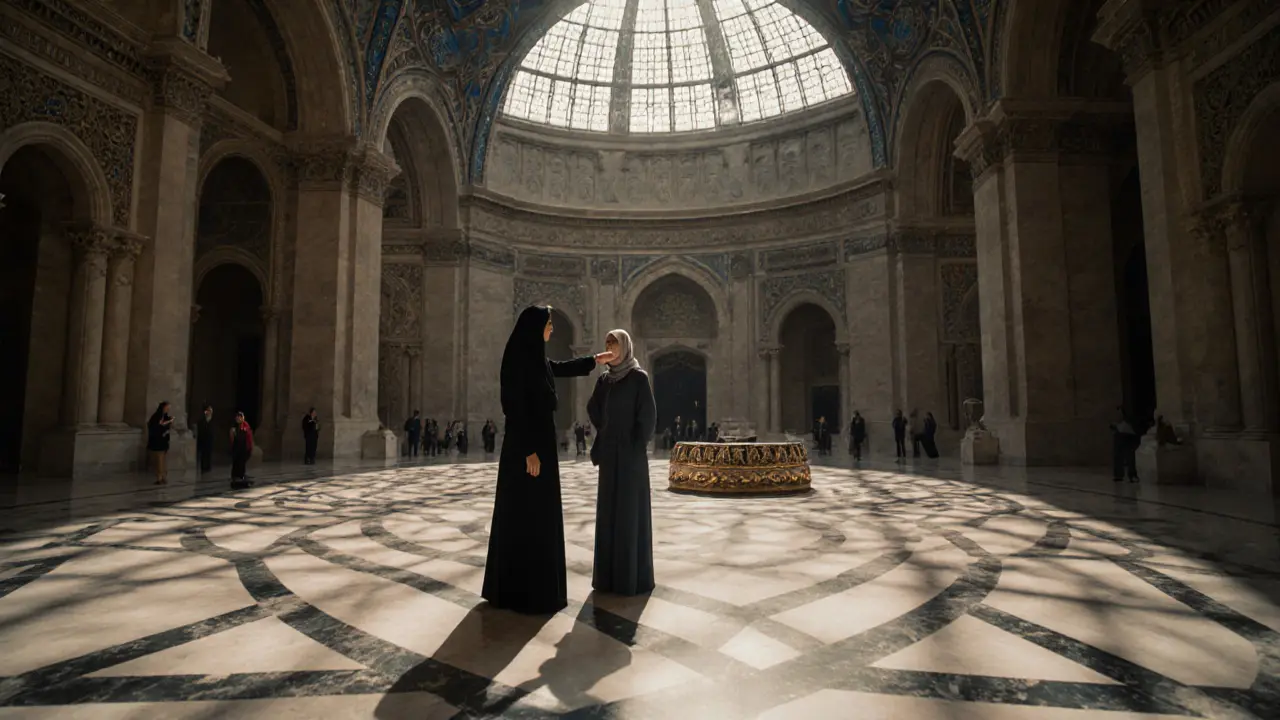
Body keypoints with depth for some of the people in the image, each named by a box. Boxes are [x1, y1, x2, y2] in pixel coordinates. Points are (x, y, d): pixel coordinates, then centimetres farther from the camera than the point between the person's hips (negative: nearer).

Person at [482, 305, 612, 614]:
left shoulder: (534, 357, 12)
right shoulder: (518, 359, -17)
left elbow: (560, 368, 32)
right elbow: (517, 407, -21)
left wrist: (594, 360, 39)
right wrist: (530, 451, -22)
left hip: (538, 441, 10)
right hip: (528, 445, -10)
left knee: (533, 512, 15)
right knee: (527, 514, -3)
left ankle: (520, 583, 26)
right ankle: (524, 589, 7)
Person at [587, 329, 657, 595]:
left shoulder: (639, 377, -7)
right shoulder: (604, 379, 11)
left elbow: (648, 417, -12)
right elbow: (595, 414, 11)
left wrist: (636, 448, -14)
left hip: (631, 453, -6)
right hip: (609, 453, 6)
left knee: (631, 510, -3)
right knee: (609, 510, 9)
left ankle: (634, 576, 7)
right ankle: (611, 572, 18)